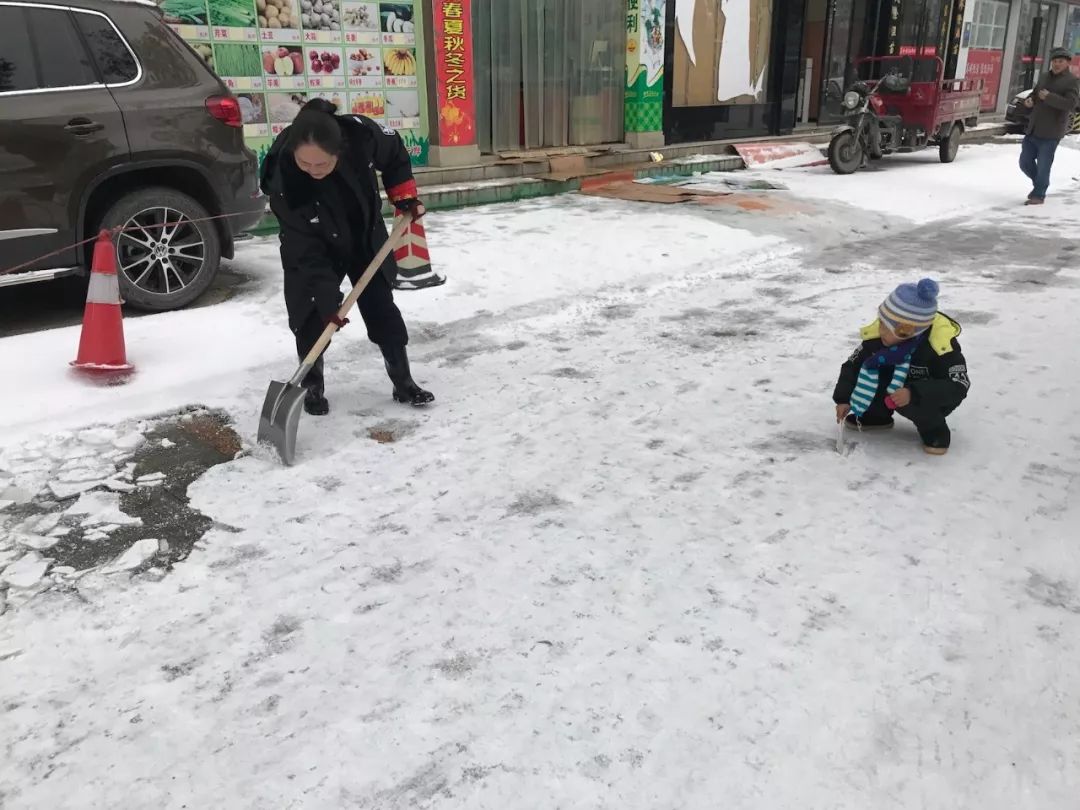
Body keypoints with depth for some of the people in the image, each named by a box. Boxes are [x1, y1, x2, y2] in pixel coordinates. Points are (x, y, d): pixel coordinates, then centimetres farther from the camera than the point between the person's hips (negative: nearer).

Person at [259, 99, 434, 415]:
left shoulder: (361, 133, -32)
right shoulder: (283, 182, -36)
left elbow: (394, 154, -7)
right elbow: (307, 252, -30)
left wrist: (404, 195, -10)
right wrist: (328, 299, -32)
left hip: (366, 239, 2)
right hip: (312, 250, -2)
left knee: (382, 309, 3)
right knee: (311, 319, -3)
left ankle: (403, 382, 15)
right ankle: (313, 387, 18)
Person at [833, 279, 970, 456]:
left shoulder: (940, 342, -34)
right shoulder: (878, 334, -21)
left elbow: (959, 386, -36)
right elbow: (853, 364, -8)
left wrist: (914, 393, -47)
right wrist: (843, 399, -18)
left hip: (933, 399, -6)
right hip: (901, 384, 6)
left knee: (910, 402, -36)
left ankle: (935, 431, -4)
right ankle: (878, 416, 12)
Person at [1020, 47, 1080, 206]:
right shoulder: (1044, 77, 15)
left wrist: (1048, 97, -19)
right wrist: (1029, 100, 3)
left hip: (1050, 133, -6)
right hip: (1033, 130, 6)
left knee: (1043, 166, -4)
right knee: (1025, 162, 10)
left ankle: (1038, 195, 10)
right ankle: (1040, 183, 34)